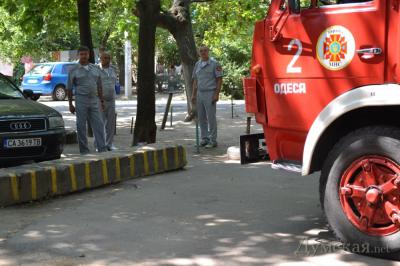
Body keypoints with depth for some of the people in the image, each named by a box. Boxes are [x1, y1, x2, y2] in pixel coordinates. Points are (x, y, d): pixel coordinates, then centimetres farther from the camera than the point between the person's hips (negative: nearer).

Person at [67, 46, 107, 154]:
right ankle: (84, 150, 7)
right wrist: (70, 104, -3)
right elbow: (69, 89, 1)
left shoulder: (95, 69, 12)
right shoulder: (74, 71, 1)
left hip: (94, 100, 3)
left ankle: (102, 149, 0)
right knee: (81, 126, 1)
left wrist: (102, 100, 13)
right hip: (81, 101, -3)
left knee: (98, 125, -1)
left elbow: (99, 87, 17)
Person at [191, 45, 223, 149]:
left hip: (210, 93, -6)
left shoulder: (214, 64, -4)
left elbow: (219, 79, -6)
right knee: (201, 117, 9)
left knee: (211, 117, -4)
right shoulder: (197, 64, 14)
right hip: (200, 93, 6)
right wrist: (193, 94, 13)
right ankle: (204, 138, 18)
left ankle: (213, 140, 1)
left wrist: (216, 94, -13)